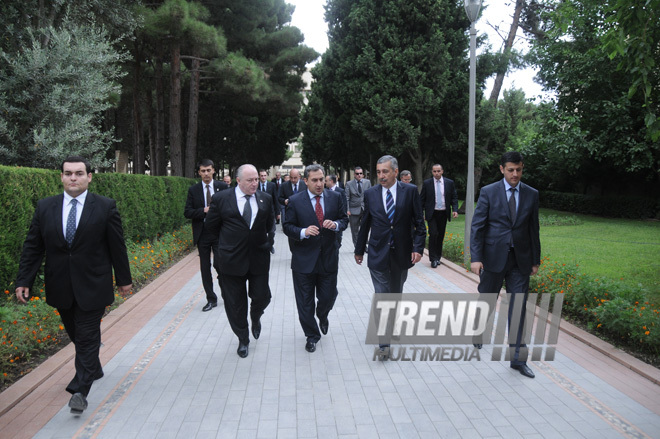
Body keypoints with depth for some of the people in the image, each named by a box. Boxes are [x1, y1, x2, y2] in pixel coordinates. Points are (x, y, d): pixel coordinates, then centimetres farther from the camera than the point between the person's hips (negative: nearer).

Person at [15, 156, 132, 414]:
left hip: (92, 286, -4)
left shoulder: (105, 207, -7)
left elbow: (117, 246, -2)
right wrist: (23, 281, -2)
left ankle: (80, 390, 4)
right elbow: (32, 248, 3)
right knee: (77, 335, 18)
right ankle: (94, 369, 42)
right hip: (61, 288, 4)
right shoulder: (45, 207, 1)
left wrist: (124, 279, 3)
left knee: (87, 337, -2)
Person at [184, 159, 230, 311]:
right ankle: (211, 299, 17)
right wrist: (204, 211, -16)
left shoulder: (223, 187, 1)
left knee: (219, 264, -8)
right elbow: (187, 213, -2)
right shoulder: (193, 190, 4)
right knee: (205, 267, 6)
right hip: (202, 233, 2)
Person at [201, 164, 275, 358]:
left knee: (261, 297, 7)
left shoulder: (266, 199, 3)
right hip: (232, 260, -2)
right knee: (235, 304, 8)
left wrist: (269, 242, 9)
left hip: (259, 257, 2)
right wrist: (225, 243, 7)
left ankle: (255, 318, 44)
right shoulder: (221, 199, -5)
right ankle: (243, 340, 29)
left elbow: (270, 225, 17)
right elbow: (210, 228, 3)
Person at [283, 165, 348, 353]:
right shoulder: (295, 201, -6)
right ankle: (312, 336, 26)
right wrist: (303, 232, -23)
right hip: (304, 259, -1)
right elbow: (288, 227, -4)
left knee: (328, 297, 11)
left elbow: (344, 219, 8)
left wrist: (336, 224, -15)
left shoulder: (335, 197, 1)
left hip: (329, 258, 2)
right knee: (305, 302, 7)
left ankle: (322, 316, 47)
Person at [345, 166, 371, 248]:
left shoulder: (367, 182, 6)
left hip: (365, 210, 1)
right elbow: (347, 198, -1)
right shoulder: (349, 184, 1)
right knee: (354, 231, 6)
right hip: (354, 210, -1)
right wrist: (347, 210, -9)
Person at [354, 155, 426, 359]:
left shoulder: (410, 191, -3)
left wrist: (418, 247, -11)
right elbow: (365, 224, 9)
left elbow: (419, 222, -2)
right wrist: (359, 249, 13)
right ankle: (384, 343, 0)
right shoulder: (370, 193, 1)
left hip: (402, 253, 1)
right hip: (378, 254, -1)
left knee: (396, 295, 17)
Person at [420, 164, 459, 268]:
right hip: (432, 214, -2)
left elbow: (454, 198, 6)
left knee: (441, 236, 9)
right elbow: (422, 199, 3)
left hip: (444, 214, 2)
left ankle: (438, 257, 22)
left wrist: (455, 210, -8)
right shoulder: (427, 183, -1)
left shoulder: (449, 183, 4)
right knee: (433, 234, -12)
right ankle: (433, 259, -4)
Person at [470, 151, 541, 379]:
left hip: (520, 260, 2)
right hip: (493, 258, -2)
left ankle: (517, 358, 9)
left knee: (518, 309, 2)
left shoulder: (531, 194, 5)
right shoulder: (488, 192, -4)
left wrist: (536, 260, 9)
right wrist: (475, 257, -15)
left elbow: (533, 229, 9)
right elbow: (477, 226, -7)